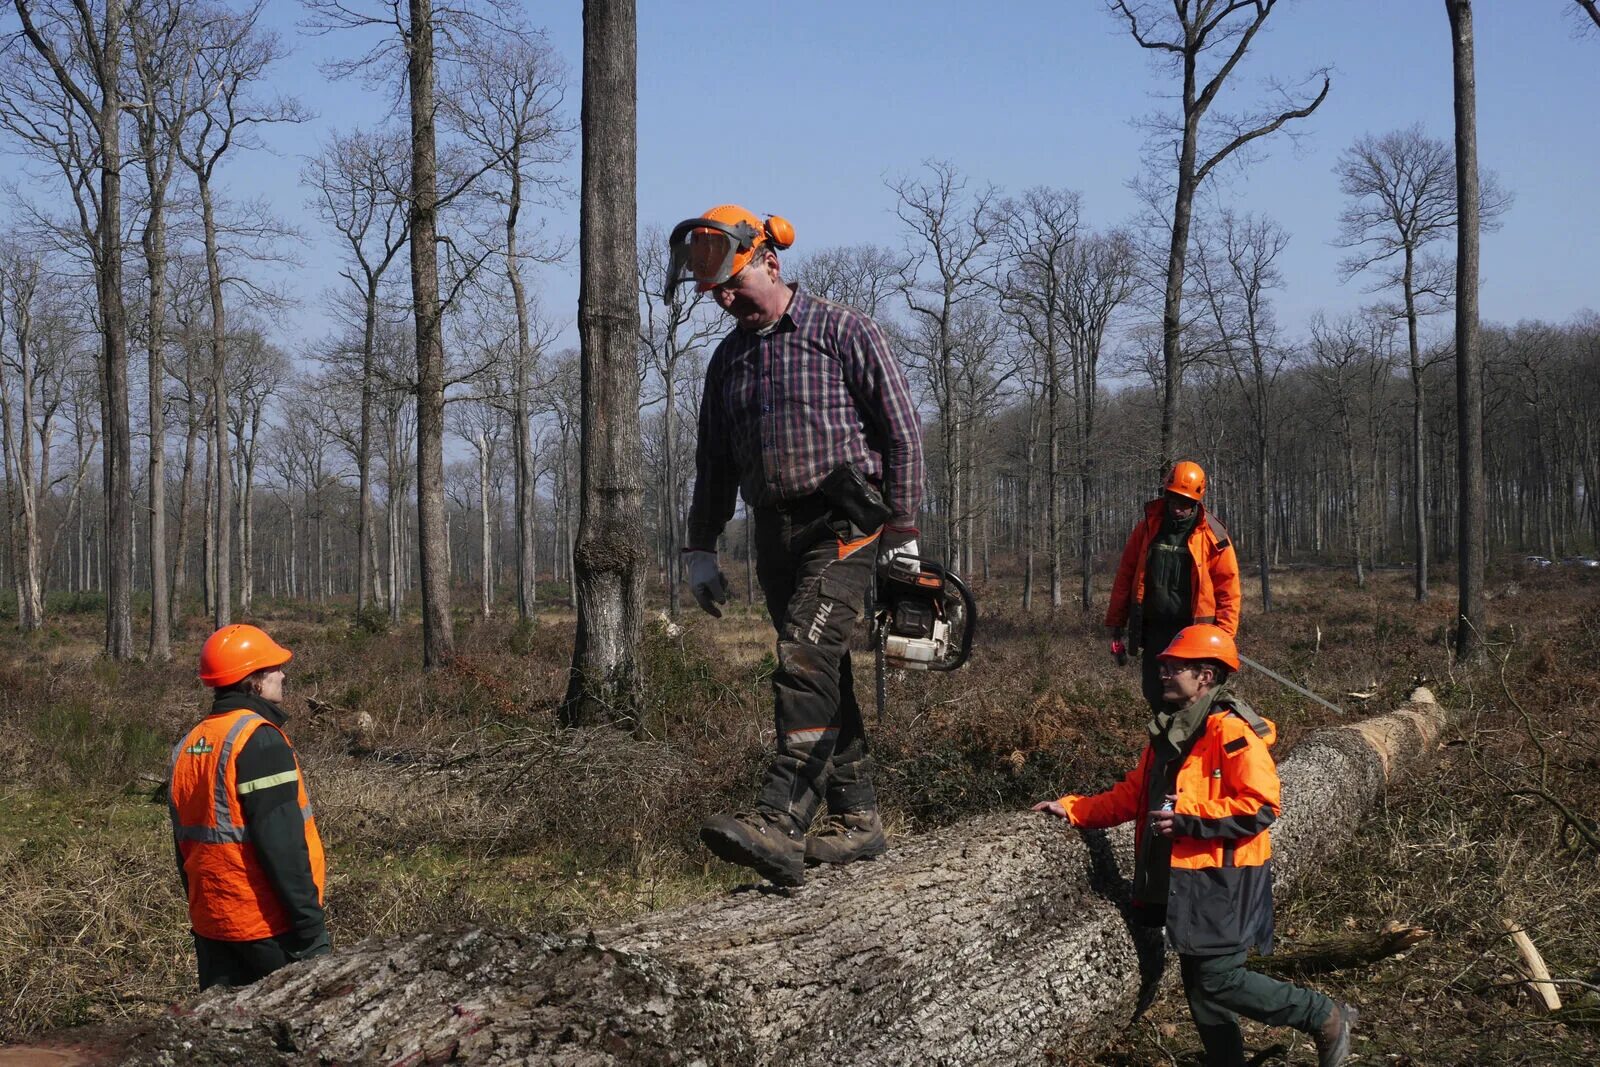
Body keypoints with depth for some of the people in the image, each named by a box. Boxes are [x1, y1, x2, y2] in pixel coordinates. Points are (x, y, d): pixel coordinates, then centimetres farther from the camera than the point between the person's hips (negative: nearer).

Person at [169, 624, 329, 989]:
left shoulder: (188, 746, 10)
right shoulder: (259, 738, -16)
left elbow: (185, 846, 16)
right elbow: (282, 844, -21)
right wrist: (311, 925, -18)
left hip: (212, 926, 8)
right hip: (269, 928, -8)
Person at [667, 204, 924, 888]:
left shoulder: (844, 332, -3)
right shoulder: (729, 358, 16)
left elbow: (901, 433, -5)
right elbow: (714, 463, 23)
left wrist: (902, 533, -9)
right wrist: (700, 549, 17)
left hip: (846, 524, -7)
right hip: (777, 535, 7)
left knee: (805, 662, -22)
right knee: (823, 678, 8)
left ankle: (779, 824, -32)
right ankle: (858, 820, 15)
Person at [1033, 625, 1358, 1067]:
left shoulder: (1231, 731, -16)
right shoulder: (1168, 731, 13)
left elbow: (1260, 808, -23)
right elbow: (1133, 794, 18)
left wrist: (1187, 816, -23)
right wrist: (1072, 810, 8)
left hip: (1222, 880, -9)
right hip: (1184, 878, 9)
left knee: (1218, 980, -8)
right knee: (1199, 984, 13)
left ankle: (1326, 1018, 8)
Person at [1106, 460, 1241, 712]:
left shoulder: (1212, 537, -3)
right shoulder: (1148, 528, 6)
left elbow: (1228, 589, -2)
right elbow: (1125, 576, 10)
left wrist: (1224, 636, -9)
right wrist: (1115, 623, 8)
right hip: (1154, 632, 4)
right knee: (1155, 696, 8)